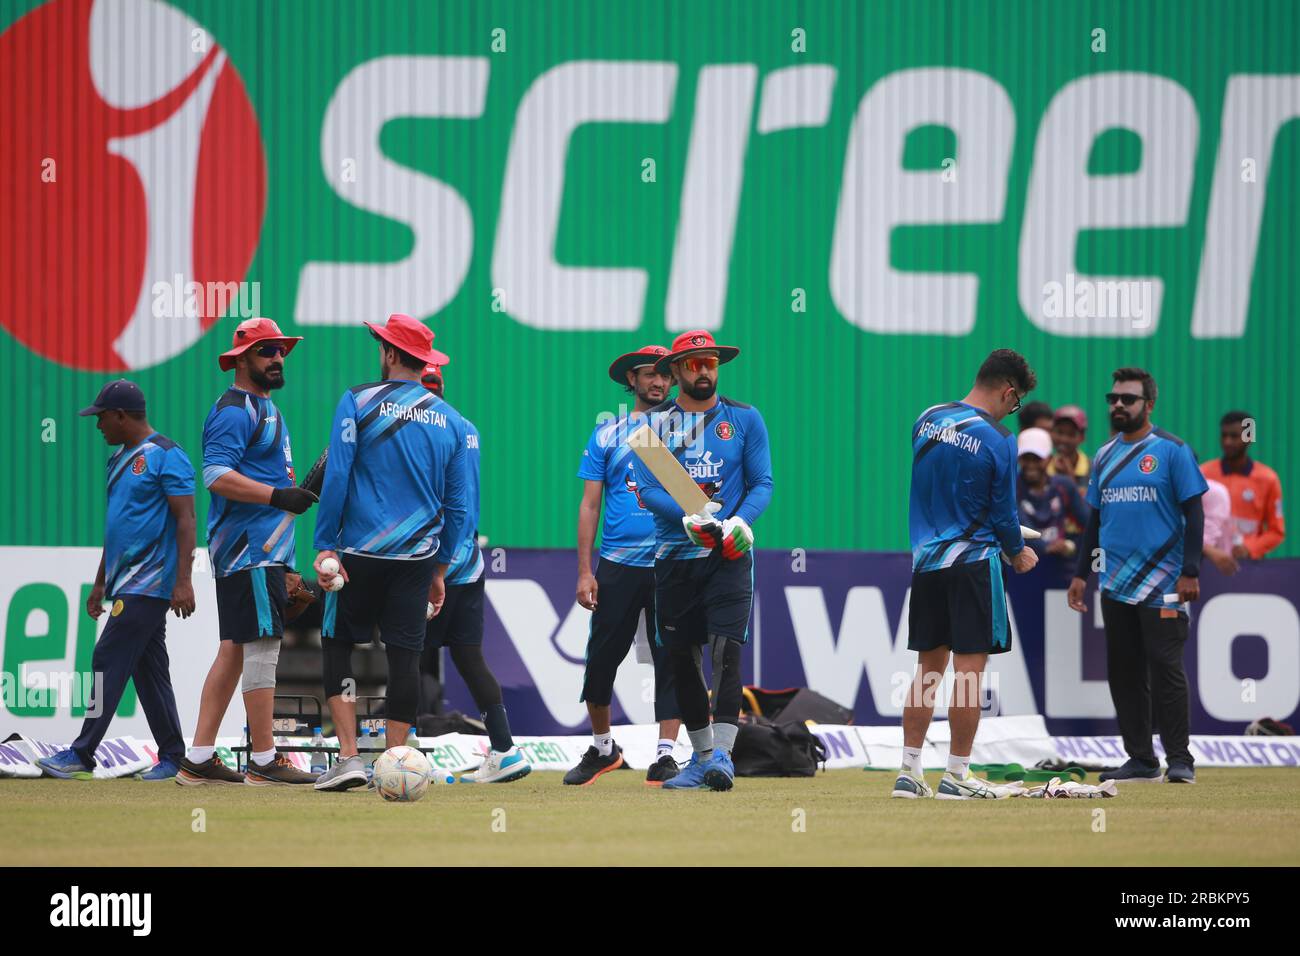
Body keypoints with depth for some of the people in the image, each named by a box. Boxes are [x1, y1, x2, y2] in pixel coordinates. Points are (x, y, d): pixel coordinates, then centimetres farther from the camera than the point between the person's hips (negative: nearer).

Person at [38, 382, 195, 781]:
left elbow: (186, 519, -14)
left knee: (110, 661, -13)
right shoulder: (120, 459, 19)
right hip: (127, 583, 9)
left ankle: (82, 755, -14)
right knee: (148, 669, 8)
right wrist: (100, 583, 25)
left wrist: (183, 581, -22)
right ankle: (171, 756, 10)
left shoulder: (166, 456, -9)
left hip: (149, 583, -9)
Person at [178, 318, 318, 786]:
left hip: (267, 549, 11)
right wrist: (276, 495, -29)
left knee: (234, 649, 10)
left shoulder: (266, 408, 21)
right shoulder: (234, 411, -12)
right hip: (249, 549, -11)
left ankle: (199, 760, 11)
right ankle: (263, 760, -9)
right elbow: (216, 475, -23)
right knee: (262, 646, -10)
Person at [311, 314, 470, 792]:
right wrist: (440, 569, 18)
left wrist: (325, 547, -7)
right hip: (419, 556, 3)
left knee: (337, 644, 7)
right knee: (404, 655, 5)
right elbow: (456, 504, 11)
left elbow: (336, 478, -9)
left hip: (361, 554, -3)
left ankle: (349, 756, -4)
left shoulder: (358, 402, -3)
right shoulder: (449, 420, 9)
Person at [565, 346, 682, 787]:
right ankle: (602, 748, 20)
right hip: (618, 564, 1)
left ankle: (664, 756, -2)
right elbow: (590, 504, 8)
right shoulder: (608, 433, 9)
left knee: (671, 660, -4)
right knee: (602, 658, 2)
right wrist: (584, 572, 0)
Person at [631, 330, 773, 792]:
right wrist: (690, 516, -20)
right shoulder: (653, 423, 6)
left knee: (725, 650, -16)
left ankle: (722, 755, -20)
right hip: (673, 555, 2)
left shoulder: (745, 419, 6)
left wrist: (738, 522, -16)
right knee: (681, 658, 7)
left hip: (728, 555, -2)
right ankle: (702, 757, 20)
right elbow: (648, 489, -3)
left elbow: (762, 484, 4)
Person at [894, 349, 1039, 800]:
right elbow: (1003, 512, -7)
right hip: (973, 561, -6)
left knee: (929, 667, 11)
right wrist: (1018, 553, 14)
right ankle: (956, 775, -1)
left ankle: (909, 771, 9)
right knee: (969, 669, -1)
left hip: (926, 559, 6)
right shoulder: (998, 441, -13)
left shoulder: (927, 420, 5)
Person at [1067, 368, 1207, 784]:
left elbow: (1193, 514, -6)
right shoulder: (1104, 456, 14)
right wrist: (1080, 574, 15)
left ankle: (1179, 759, -4)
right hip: (1115, 586, 6)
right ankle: (1141, 759, 13)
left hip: (1161, 585, -6)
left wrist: (1190, 572, -13)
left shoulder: (1172, 451, -3)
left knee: (1165, 670, -9)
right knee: (1124, 673, 6)